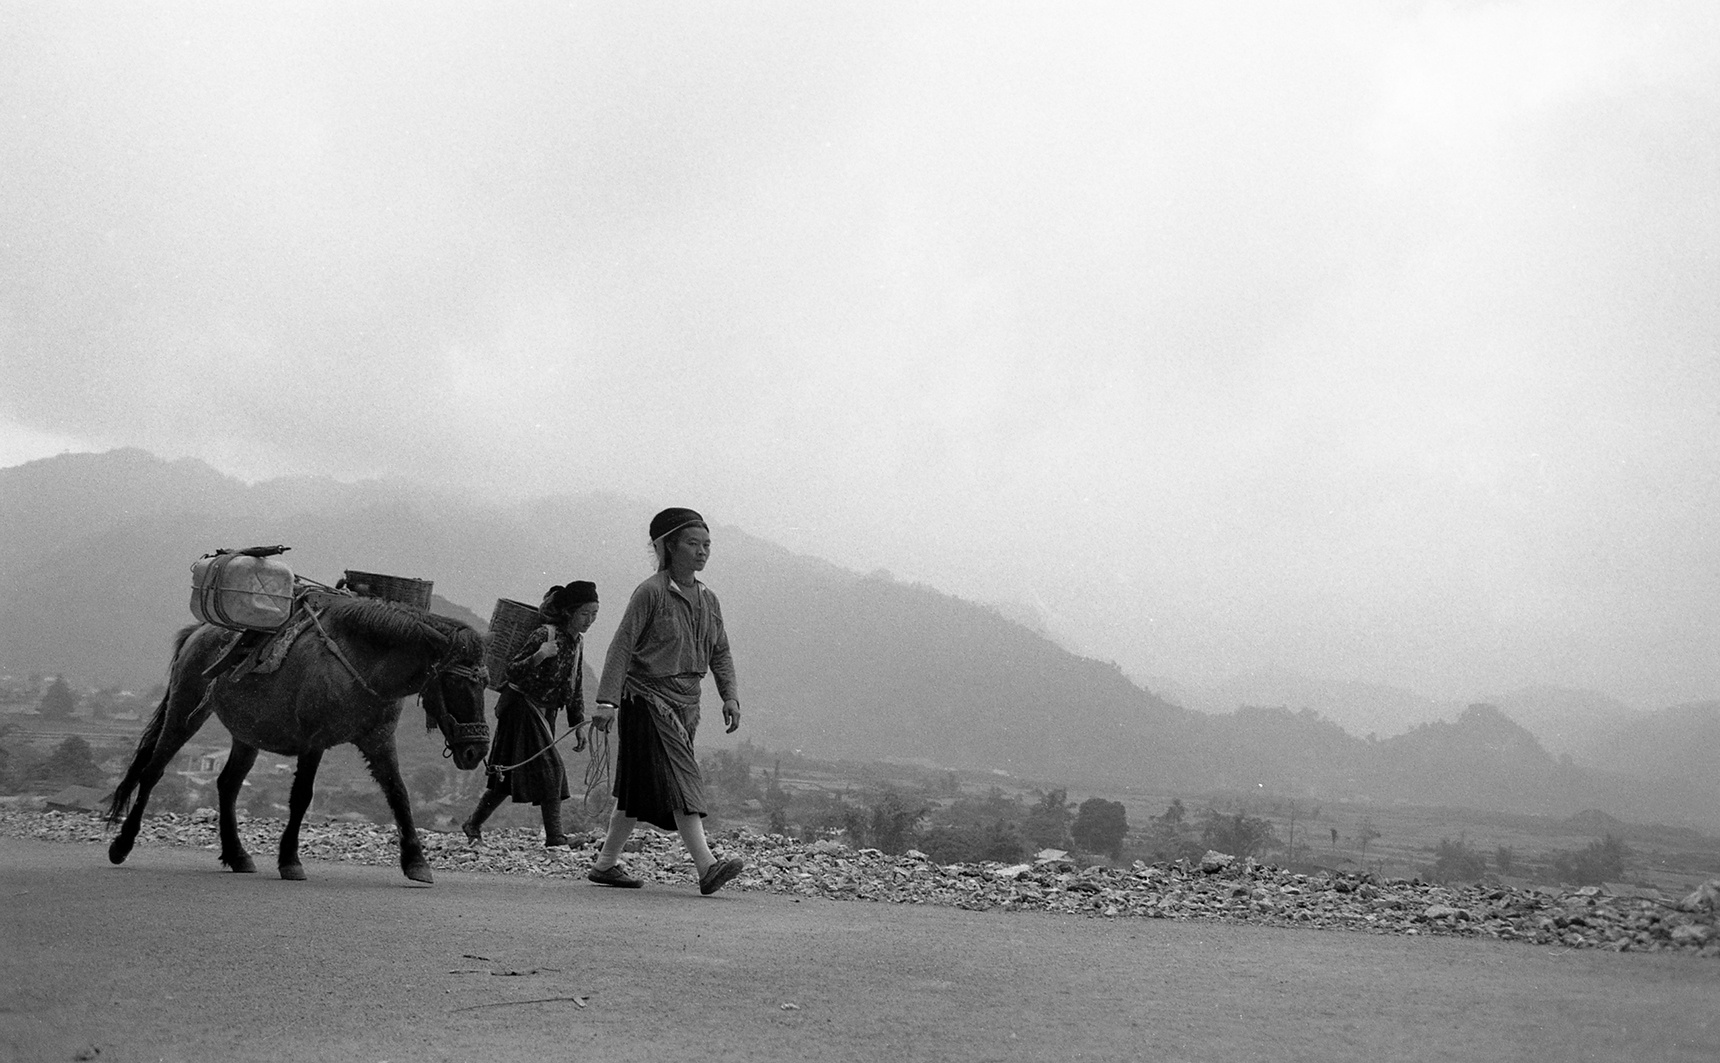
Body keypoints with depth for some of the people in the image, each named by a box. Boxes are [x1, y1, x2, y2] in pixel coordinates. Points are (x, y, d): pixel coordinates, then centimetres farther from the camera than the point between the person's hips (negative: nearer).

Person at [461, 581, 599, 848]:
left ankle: (474, 825, 24)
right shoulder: (544, 635, -19)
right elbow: (513, 671, -20)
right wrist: (539, 657, -36)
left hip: (544, 712, 8)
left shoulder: (577, 641, 5)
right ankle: (554, 838, -10)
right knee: (551, 768, -12)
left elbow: (576, 686, 13)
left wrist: (579, 724, 9)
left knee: (510, 774, 12)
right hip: (521, 708, -8)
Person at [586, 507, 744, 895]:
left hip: (686, 703, 7)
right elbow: (622, 646, -11)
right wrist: (607, 700, -17)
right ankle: (706, 866, -26)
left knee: (640, 789, 12)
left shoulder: (708, 600, 13)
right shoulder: (651, 593, -9)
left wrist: (730, 696, 2)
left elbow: (720, 654, 17)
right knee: (679, 780, -17)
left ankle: (606, 864, 21)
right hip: (647, 698, -7)